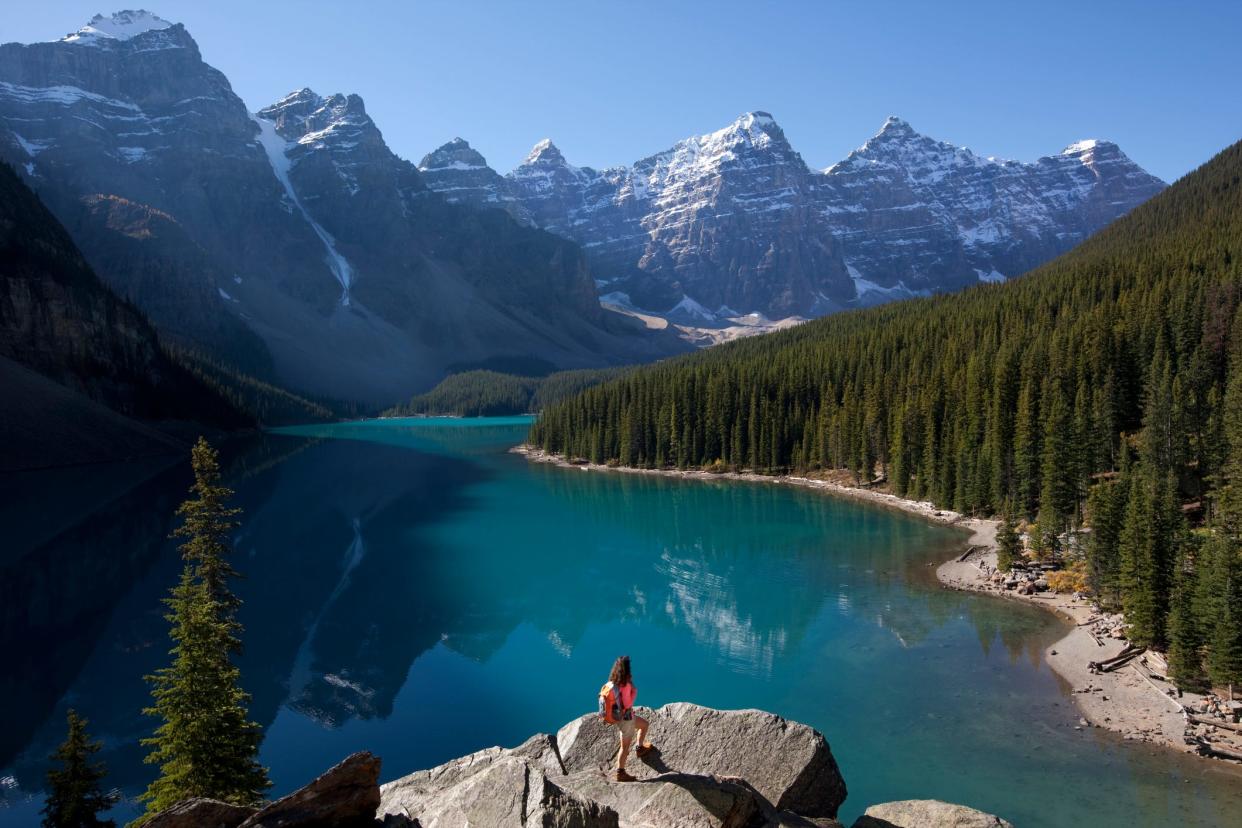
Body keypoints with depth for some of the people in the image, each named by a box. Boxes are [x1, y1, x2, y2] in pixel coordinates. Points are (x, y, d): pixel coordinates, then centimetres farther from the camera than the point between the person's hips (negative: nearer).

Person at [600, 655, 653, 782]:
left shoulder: (612, 683, -7)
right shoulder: (625, 685, -31)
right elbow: (627, 704, -27)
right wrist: (634, 692, -13)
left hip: (617, 716, 8)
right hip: (626, 719, -8)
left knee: (645, 724, 27)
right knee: (625, 747, 11)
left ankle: (641, 748, 43)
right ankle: (620, 773, 26)